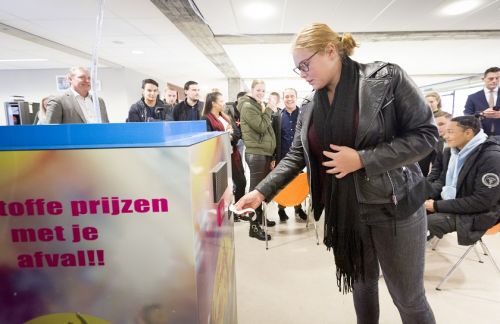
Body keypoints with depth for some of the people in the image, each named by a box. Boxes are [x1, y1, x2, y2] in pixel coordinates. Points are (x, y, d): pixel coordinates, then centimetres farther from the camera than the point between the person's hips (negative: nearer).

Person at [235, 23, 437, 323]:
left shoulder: (387, 77, -12)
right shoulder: (310, 108, 3)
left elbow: (425, 133, -12)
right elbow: (295, 157, 4)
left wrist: (362, 159, -22)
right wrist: (262, 191, -8)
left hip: (394, 206, -4)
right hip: (342, 210, 5)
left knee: (409, 298, 10)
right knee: (362, 282, 20)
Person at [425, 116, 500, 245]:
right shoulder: (450, 151, 3)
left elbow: (482, 201, -24)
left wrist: (438, 206, -24)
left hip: (479, 212, -7)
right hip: (452, 201, 8)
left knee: (431, 221, -28)